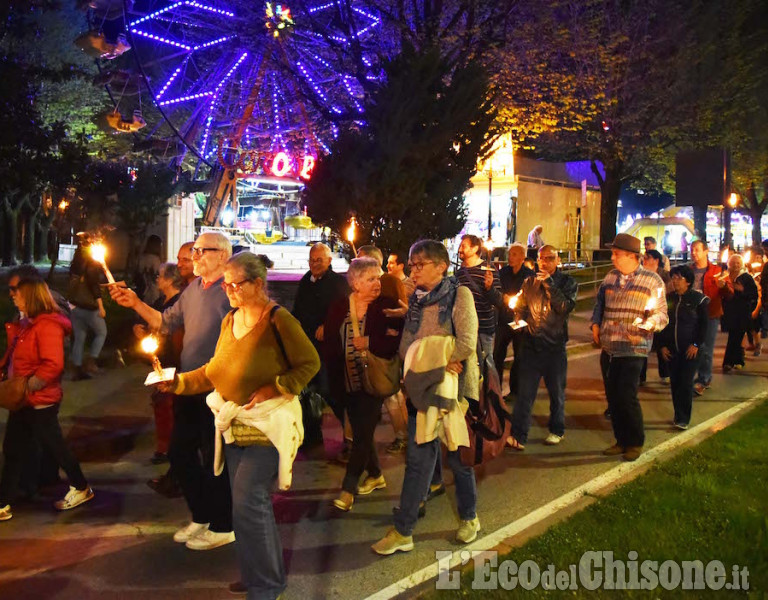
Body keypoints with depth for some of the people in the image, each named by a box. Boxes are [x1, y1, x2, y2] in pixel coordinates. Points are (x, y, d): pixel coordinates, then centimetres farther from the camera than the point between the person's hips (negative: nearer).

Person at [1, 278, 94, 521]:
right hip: (23, 401, 9)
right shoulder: (27, 325, 10)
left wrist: (27, 387, -26)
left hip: (40, 401, -9)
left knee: (54, 445, 6)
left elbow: (53, 365, -27)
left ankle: (81, 488, 25)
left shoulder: (47, 326, -19)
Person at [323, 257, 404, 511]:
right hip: (347, 382, 4)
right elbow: (329, 345, 3)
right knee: (361, 431, 16)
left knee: (362, 433, -3)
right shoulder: (338, 308, -1)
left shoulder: (387, 307, -9)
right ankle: (375, 475, 36)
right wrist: (336, 372, -5)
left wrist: (369, 343, -19)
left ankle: (348, 488, 8)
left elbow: (398, 342, -14)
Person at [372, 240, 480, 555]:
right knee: (417, 459, 7)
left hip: (454, 387, -4)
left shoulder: (459, 294, -8)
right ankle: (402, 531, 13)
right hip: (422, 389, 5)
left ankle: (469, 517, 33)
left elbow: (466, 344, -19)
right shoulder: (415, 299, 9)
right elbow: (405, 347, 3)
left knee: (458, 457, 10)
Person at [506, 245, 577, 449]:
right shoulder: (529, 282, 9)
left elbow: (565, 307, -14)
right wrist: (520, 319, -3)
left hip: (555, 345, -1)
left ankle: (556, 430, 30)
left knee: (556, 391, 12)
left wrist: (549, 284, -16)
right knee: (525, 392, -3)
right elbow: (521, 307, 18)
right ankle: (518, 435, 0)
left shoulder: (567, 282, 1)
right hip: (531, 344, 1)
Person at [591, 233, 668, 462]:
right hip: (609, 347, 5)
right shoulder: (610, 278, 12)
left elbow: (662, 315, -2)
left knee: (626, 396, -9)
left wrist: (649, 322, -22)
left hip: (633, 348, -5)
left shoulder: (652, 281, -2)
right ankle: (622, 440, 22)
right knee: (612, 395, 7)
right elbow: (599, 304, 24)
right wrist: (596, 325, 9)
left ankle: (635, 443, 11)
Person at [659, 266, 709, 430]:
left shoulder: (699, 299, -5)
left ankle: (683, 419, 3)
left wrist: (696, 344, -9)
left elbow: (704, 324, -2)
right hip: (671, 349, 4)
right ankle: (678, 416, 18)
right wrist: (663, 345, 6)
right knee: (675, 383, 7)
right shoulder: (669, 298, 7)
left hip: (690, 350, -4)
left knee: (686, 384, -5)